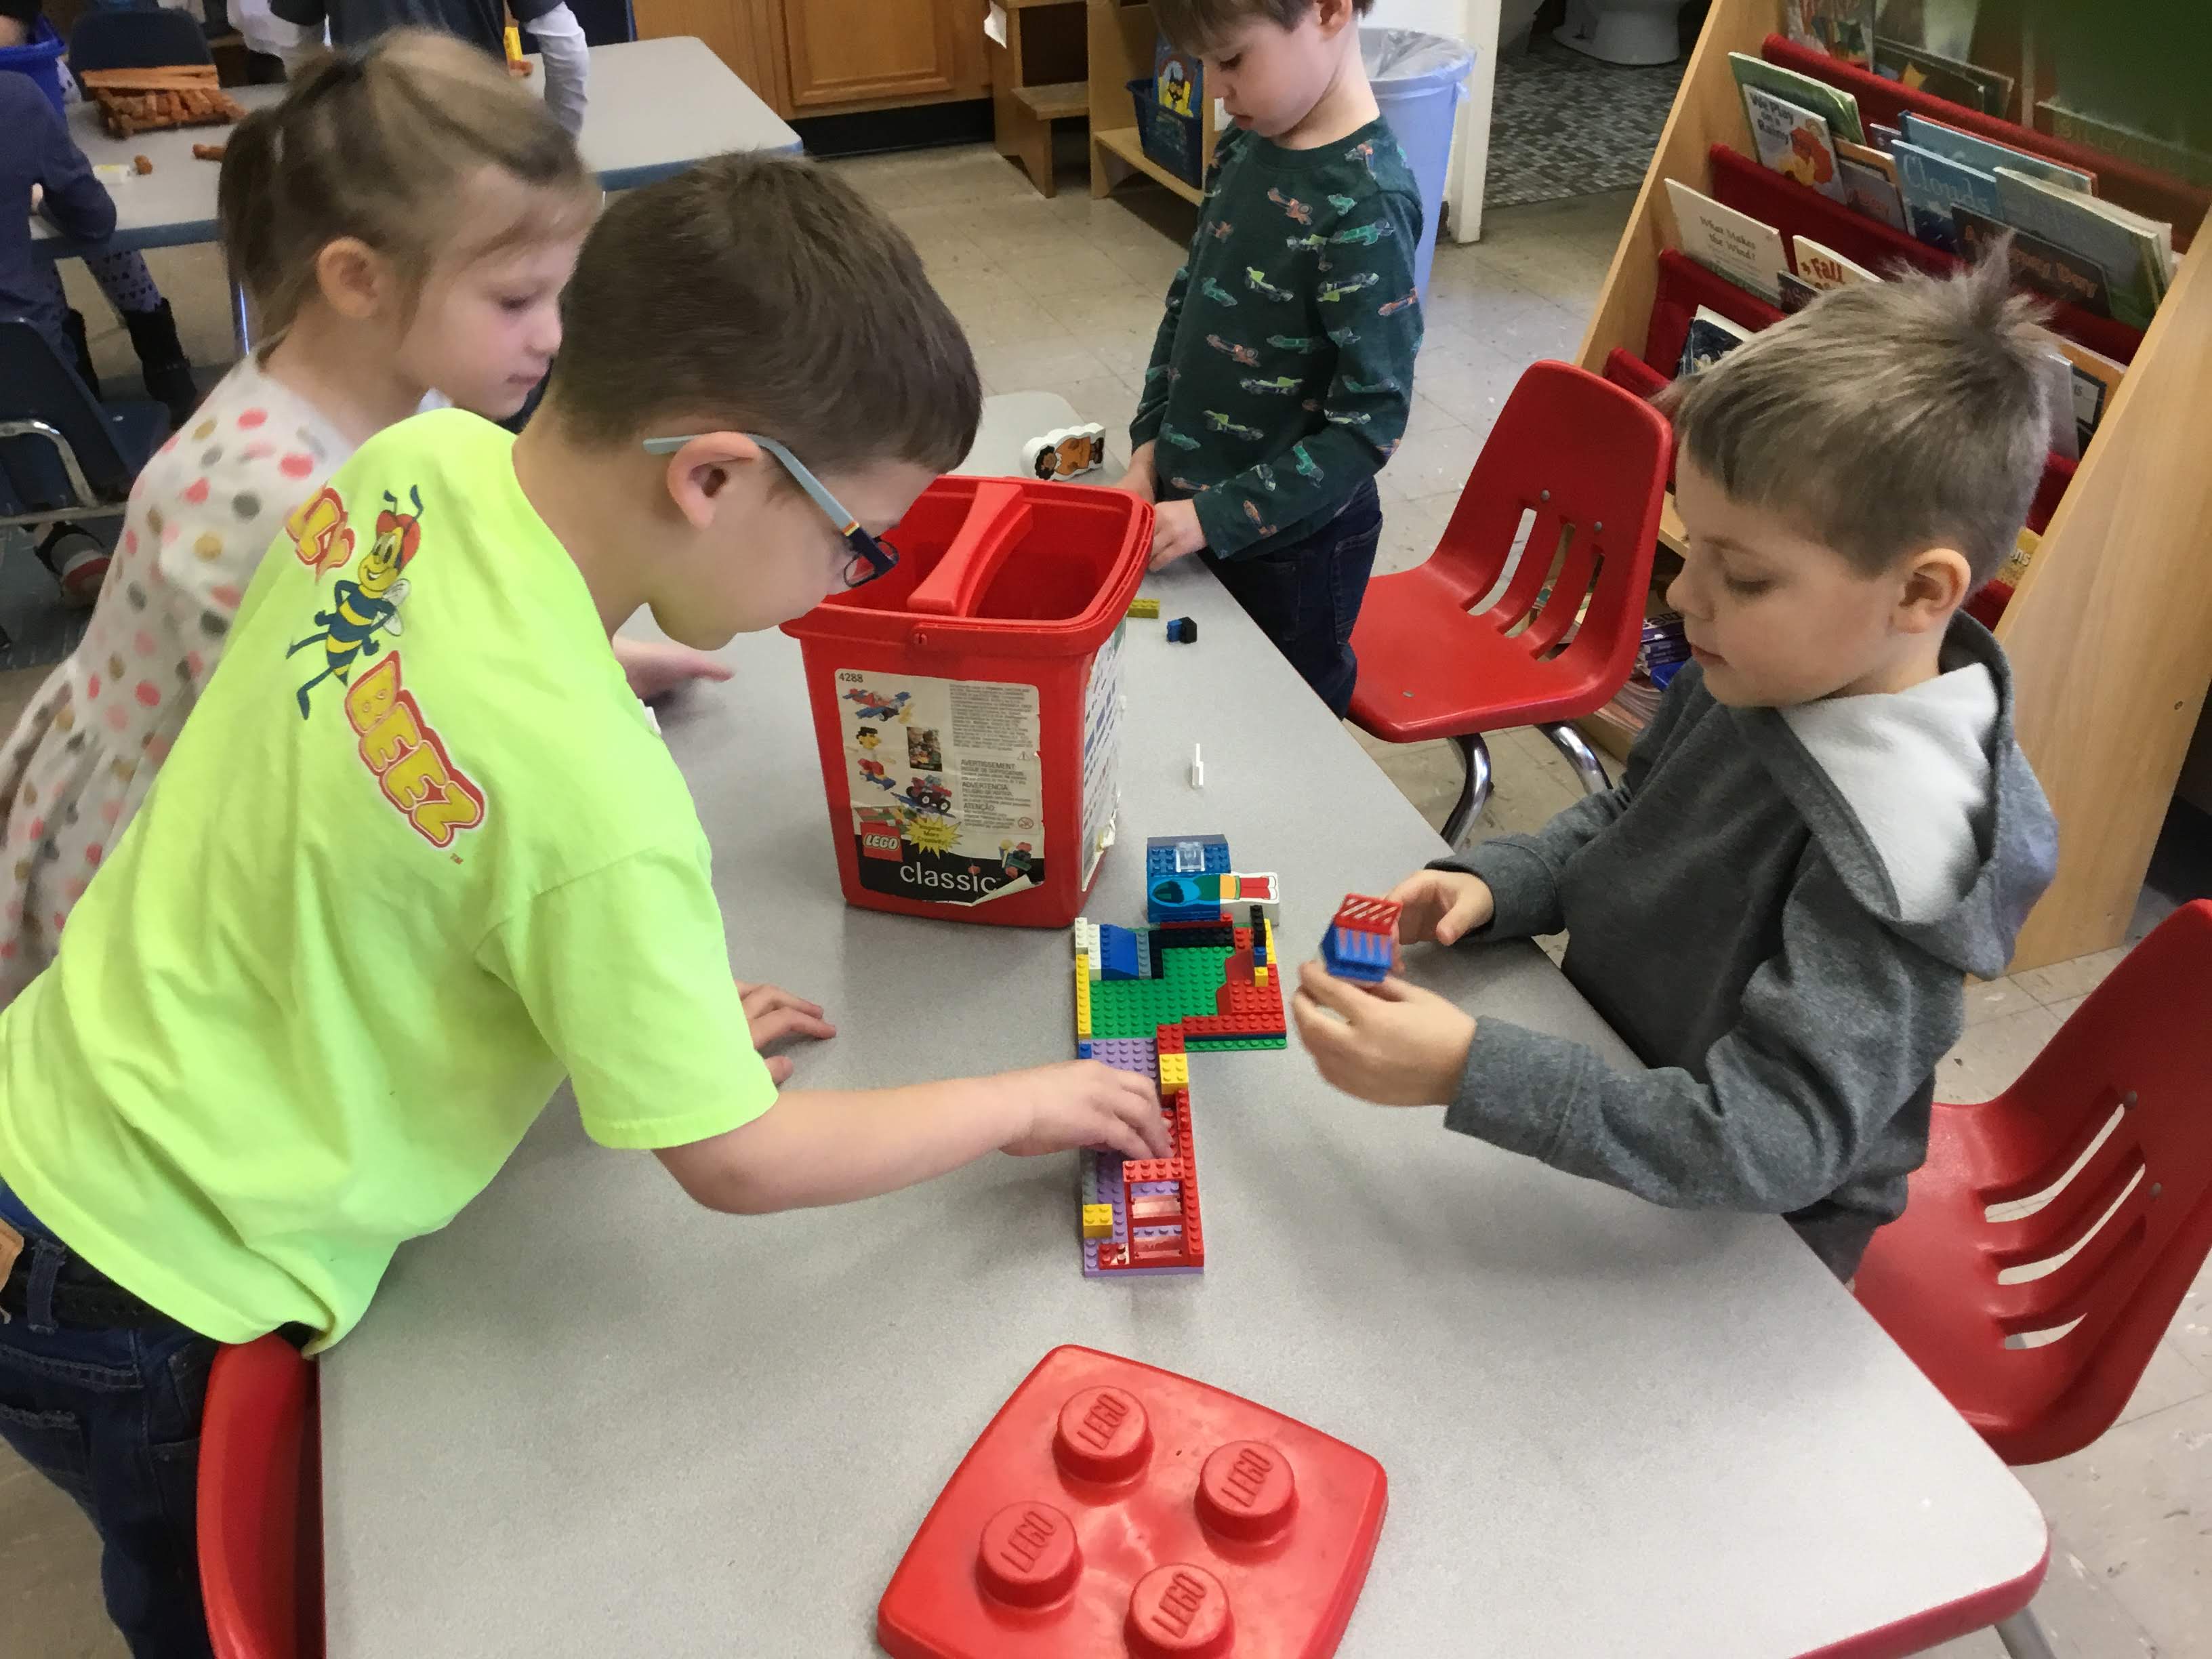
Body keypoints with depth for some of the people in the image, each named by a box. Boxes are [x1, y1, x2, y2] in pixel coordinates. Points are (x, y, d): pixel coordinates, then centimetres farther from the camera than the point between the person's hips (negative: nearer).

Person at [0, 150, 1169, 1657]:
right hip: (150, 1322, -6)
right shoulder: (595, 797, -35)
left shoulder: (419, 461, -14)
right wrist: (1020, 1106, -9)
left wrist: (659, 1008, 2)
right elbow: (738, 1162, -23)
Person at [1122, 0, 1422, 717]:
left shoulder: (1363, 201, -24)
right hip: (1197, 509, 7)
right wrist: (1150, 440, 2)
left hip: (1294, 537, -7)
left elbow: (1372, 420, -23)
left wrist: (1219, 516, -23)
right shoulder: (1244, 146, -1)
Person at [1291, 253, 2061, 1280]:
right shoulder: (1757, 674, -10)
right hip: (1613, 1067, 7)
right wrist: (1495, 884, -11)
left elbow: (1770, 1142, -35)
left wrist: (1471, 1073, -43)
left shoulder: (1898, 858, -34)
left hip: (1735, 1236, -6)